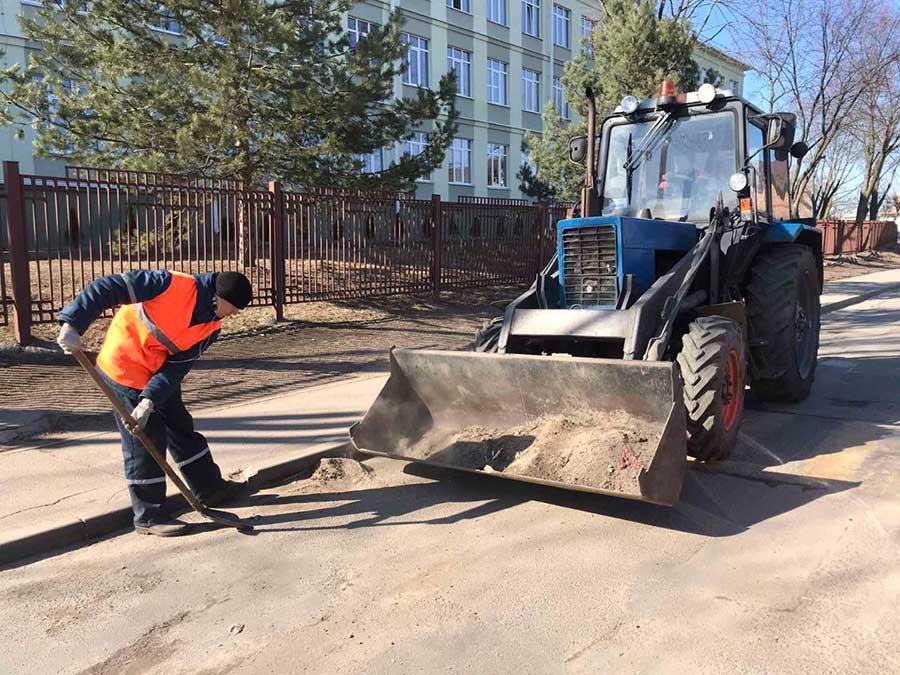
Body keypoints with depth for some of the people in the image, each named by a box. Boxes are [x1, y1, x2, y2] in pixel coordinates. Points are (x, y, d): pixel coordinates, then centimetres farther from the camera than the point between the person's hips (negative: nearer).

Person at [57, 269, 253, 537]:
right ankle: (149, 516, 9)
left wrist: (150, 400, -22)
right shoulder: (174, 285, -24)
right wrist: (73, 324, -31)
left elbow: (177, 366, -10)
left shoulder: (211, 328, -4)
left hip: (159, 374, 8)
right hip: (125, 370, -7)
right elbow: (108, 288, -24)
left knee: (182, 428, 17)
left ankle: (211, 488, 34)